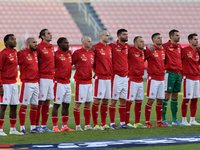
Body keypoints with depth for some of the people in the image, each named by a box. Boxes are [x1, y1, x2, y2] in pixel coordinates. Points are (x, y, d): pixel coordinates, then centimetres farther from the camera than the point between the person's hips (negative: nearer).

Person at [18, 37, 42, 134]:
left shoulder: (35, 53, 13)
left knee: (34, 106, 10)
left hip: (36, 83, 8)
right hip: (26, 83, -8)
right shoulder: (22, 53, -10)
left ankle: (33, 128, 16)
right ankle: (22, 128, 0)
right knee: (24, 105, -4)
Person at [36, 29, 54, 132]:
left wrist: (53, 73, 14)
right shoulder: (39, 47, -10)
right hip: (42, 78, -8)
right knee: (40, 101, -6)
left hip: (50, 78, 8)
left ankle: (44, 125, 16)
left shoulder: (51, 47, 14)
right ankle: (36, 126, -1)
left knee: (47, 102, 10)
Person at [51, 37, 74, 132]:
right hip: (59, 83, -8)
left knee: (66, 105, 10)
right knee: (56, 104, -5)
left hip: (67, 82, 8)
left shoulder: (69, 53, 13)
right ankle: (55, 126, -2)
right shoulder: (56, 54, -11)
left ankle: (64, 126, 16)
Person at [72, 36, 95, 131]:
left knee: (88, 103, 9)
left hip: (89, 81, 7)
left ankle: (87, 125, 14)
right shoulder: (77, 53, -8)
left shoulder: (92, 53, 13)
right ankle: (77, 126, 1)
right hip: (80, 81, -7)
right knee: (78, 103, -4)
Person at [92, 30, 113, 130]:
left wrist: (111, 72, 13)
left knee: (106, 101, 10)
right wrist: (96, 70, -4)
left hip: (108, 78, 7)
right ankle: (95, 124, -3)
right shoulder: (96, 48, -9)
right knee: (97, 100, -6)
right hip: (100, 78, -7)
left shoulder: (109, 48, 14)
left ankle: (104, 124, 15)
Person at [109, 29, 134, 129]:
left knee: (123, 101, 9)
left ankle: (122, 123, 14)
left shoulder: (127, 47, 12)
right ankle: (112, 123, -1)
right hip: (116, 76, -7)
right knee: (114, 100, -4)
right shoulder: (113, 46, -9)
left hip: (125, 76, 7)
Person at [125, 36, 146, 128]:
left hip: (140, 80, 8)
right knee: (129, 101, -6)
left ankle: (137, 122, 17)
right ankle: (127, 122, -4)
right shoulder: (131, 51, -11)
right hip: (132, 79, -8)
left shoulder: (142, 52, 14)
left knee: (139, 101, 10)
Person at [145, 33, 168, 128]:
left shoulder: (163, 50, 13)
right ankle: (147, 122, -3)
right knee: (150, 100, -7)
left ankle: (159, 122, 17)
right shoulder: (150, 50, -8)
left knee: (160, 100, 10)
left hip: (161, 78, 7)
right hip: (153, 78, -7)